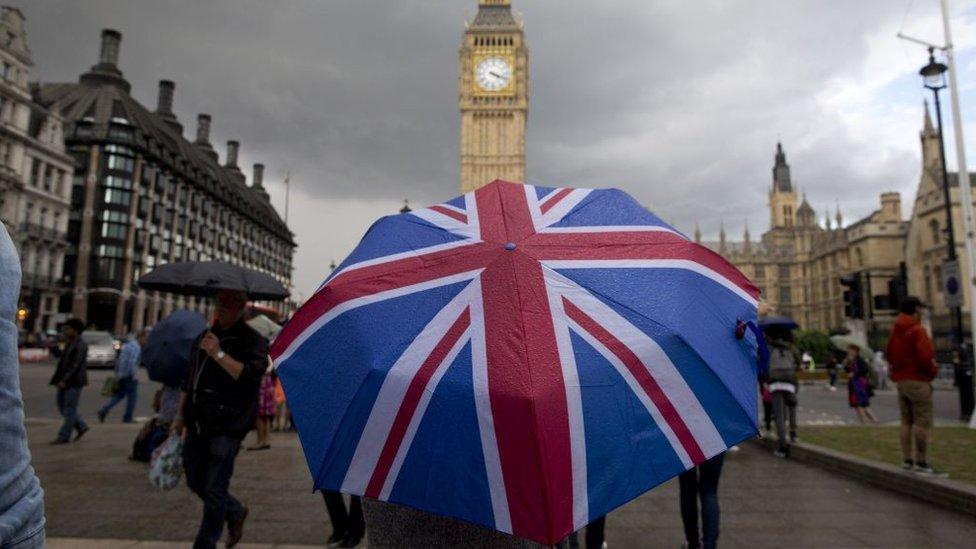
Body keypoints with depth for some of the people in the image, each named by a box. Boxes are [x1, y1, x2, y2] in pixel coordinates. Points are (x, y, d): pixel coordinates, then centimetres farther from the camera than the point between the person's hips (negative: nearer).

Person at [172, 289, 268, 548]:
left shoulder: (253, 340, -7)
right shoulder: (205, 337, 14)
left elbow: (250, 375, -22)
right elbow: (189, 379, 21)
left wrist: (219, 354, -25)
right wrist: (181, 415, 20)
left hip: (227, 427, -7)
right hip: (197, 424, 7)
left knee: (214, 490, -1)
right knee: (195, 482, 18)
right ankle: (236, 513, 40)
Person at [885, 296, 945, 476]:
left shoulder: (895, 331, 13)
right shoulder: (917, 330, -14)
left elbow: (889, 354, 17)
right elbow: (925, 357, -19)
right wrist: (933, 371, -2)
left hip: (900, 380, 9)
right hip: (918, 380, -8)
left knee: (906, 421, 11)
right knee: (923, 421, -5)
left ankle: (907, 460, 14)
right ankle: (921, 462, -4)